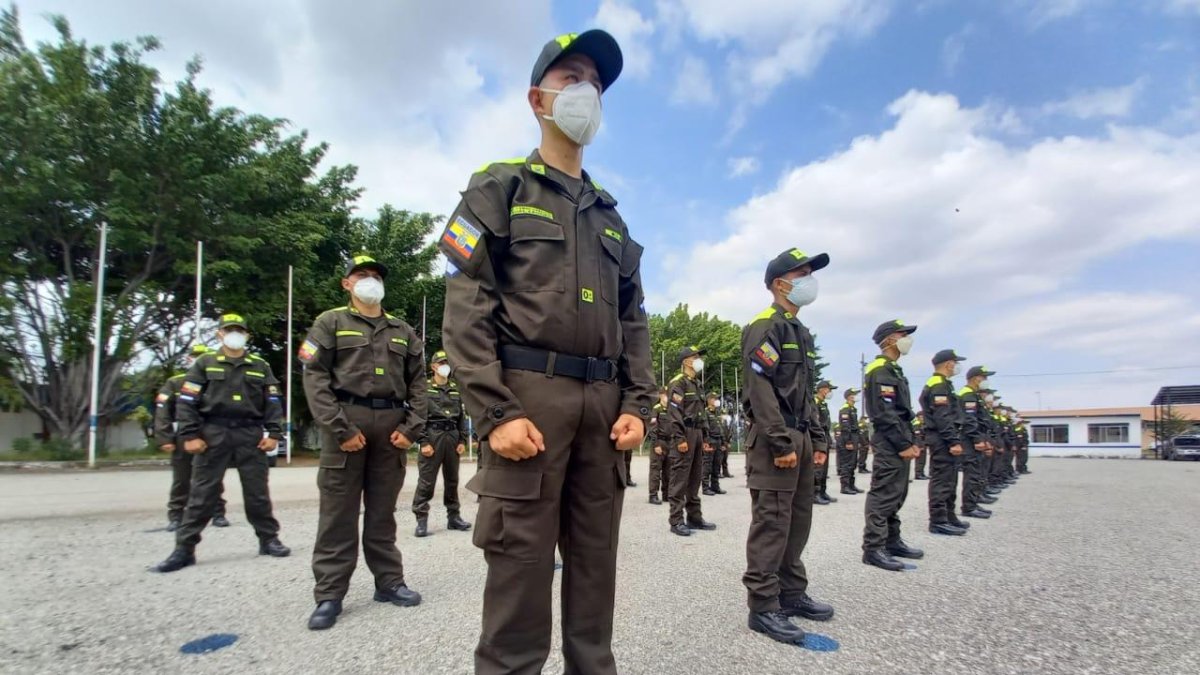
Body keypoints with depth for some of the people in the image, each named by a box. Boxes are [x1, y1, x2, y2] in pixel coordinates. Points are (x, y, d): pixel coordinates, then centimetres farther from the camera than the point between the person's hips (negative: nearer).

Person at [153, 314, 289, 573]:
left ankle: (269, 540, 14)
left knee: (258, 492, 6)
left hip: (250, 434, 1)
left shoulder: (260, 366, 12)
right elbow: (186, 401, 1)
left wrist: (273, 433, -2)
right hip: (214, 433, -1)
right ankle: (184, 549, 9)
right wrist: (190, 435, -8)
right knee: (202, 493, 1)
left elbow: (273, 402, 8)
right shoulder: (204, 363, 7)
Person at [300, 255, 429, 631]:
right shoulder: (330, 323, 7)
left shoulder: (403, 332, 17)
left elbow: (418, 382, 12)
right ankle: (329, 595, 8)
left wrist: (411, 427, -2)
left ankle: (389, 582, 18)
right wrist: (340, 428, -13)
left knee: (383, 511, 10)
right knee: (339, 512, 1)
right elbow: (315, 377, -4)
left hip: (392, 426, 3)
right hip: (346, 423, -3)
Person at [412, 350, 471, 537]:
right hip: (433, 435, -5)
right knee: (426, 480, -5)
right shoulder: (424, 387, 0)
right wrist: (423, 442, -14)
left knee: (452, 479, 10)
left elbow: (462, 416, 14)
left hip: (452, 436, 5)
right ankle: (421, 520, 1)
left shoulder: (455, 389, 15)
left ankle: (453, 516, 19)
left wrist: (462, 440, 6)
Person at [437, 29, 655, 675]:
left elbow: (633, 320, 18)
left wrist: (636, 404, 4)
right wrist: (495, 412, -15)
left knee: (595, 562, 11)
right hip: (529, 395, -5)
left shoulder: (610, 215, 23)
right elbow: (465, 306, -6)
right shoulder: (499, 187, 6)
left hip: (603, 403, 6)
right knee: (521, 564, -3)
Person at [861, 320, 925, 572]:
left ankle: (892, 541, 24)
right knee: (884, 495, -8)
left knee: (896, 495, 15)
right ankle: (873, 548, -4)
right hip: (890, 444, -10)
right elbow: (885, 414, -20)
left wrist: (911, 441, 15)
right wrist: (903, 444, -18)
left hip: (898, 443, 10)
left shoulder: (893, 370, 19)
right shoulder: (881, 370, -13)